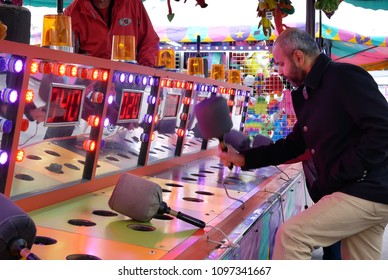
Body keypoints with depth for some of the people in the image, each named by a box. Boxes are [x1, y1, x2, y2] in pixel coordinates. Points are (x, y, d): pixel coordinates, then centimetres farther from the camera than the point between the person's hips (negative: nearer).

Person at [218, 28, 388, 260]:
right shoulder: (310, 94, 15)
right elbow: (294, 144, 20)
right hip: (357, 189, 9)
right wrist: (243, 158, 14)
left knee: (290, 235, -14)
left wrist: (339, 176, -20)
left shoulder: (345, 77, -14)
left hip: (366, 192, -9)